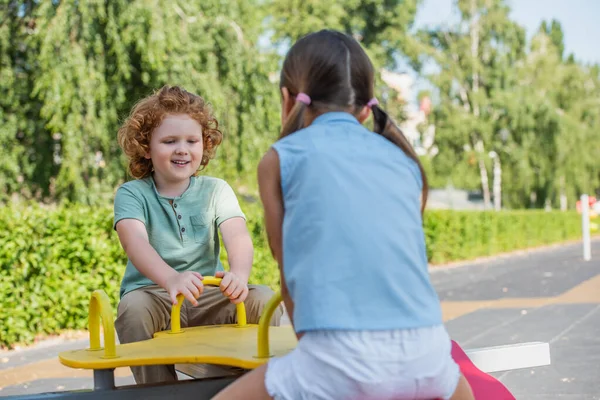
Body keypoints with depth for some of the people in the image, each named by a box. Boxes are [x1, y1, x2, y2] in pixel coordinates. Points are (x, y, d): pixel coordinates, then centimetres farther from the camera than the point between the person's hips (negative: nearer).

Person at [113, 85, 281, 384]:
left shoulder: (215, 190, 6)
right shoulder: (132, 194, -1)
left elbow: (237, 235, -14)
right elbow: (135, 242, -22)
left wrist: (239, 274, -39)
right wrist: (172, 279, -45)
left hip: (208, 298, 2)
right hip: (153, 293, -2)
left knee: (263, 298, -23)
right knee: (134, 307, -34)